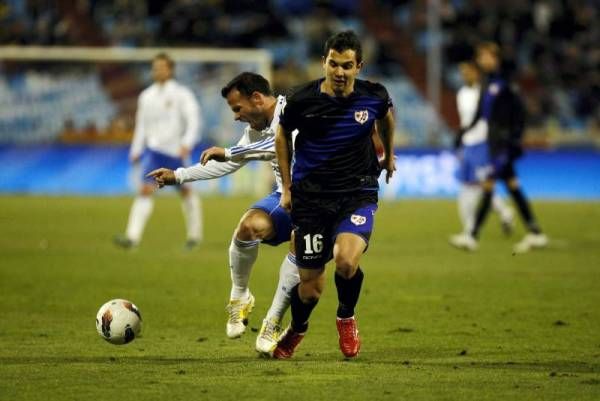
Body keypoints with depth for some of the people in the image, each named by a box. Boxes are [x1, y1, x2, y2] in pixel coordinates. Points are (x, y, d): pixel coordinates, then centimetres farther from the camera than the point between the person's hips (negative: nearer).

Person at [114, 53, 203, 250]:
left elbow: (193, 120, -9)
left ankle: (195, 234, 32)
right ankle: (132, 236, -23)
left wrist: (187, 143, -23)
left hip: (175, 152, -3)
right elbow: (141, 125, 17)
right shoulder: (146, 96, 10)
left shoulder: (181, 94, -4)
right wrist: (136, 150, 13)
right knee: (146, 190, -14)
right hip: (153, 150, 3)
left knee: (185, 191, 11)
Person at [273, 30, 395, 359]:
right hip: (311, 194, 0)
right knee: (310, 285, 4)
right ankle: (295, 331, 39)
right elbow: (283, 135, 10)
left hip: (358, 191, 0)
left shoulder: (374, 97, -8)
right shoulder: (302, 100, -11)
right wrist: (287, 187, 9)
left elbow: (386, 117, 19)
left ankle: (346, 317, 4)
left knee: (346, 260, -29)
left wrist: (389, 155, 31)